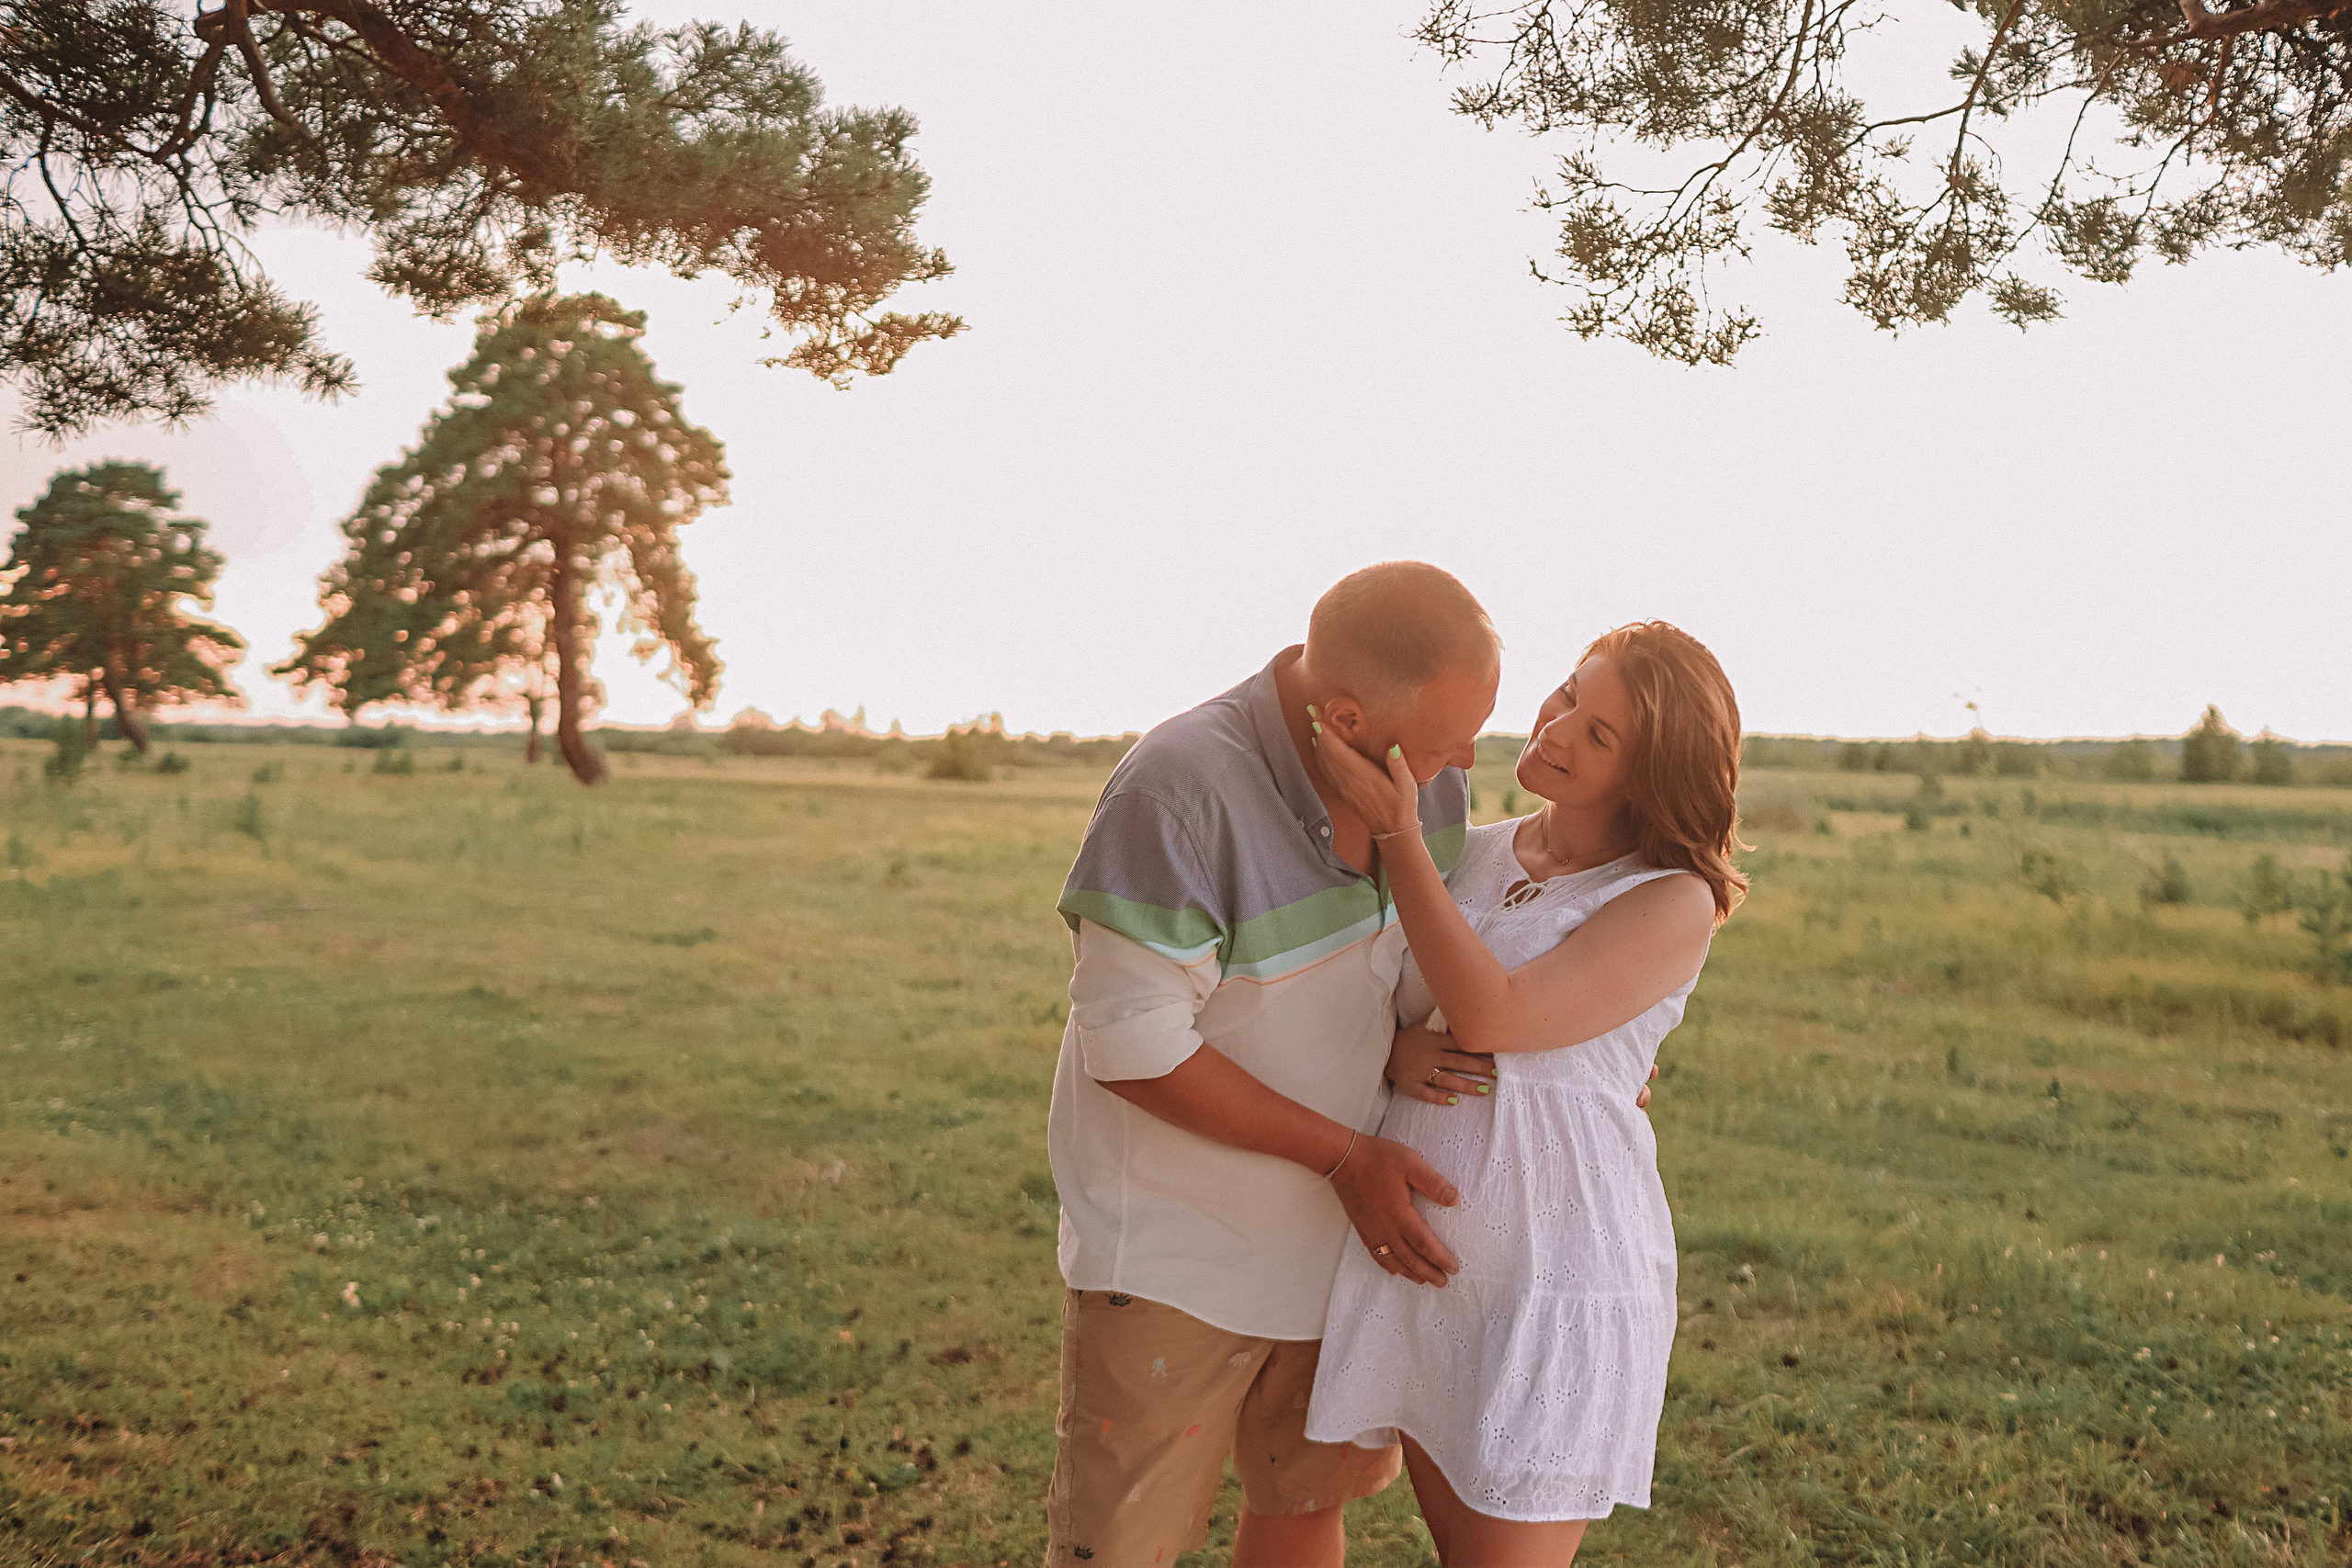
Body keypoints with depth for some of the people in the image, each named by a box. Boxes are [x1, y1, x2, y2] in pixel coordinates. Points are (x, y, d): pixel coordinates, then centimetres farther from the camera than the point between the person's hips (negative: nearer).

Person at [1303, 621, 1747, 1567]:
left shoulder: (1674, 902, -11)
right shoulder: (1473, 857, 6)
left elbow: (1491, 1014, -21)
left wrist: (1396, 831, -22)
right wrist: (1398, 1051, -10)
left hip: (1559, 1267, -6)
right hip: (1417, 1249, 6)